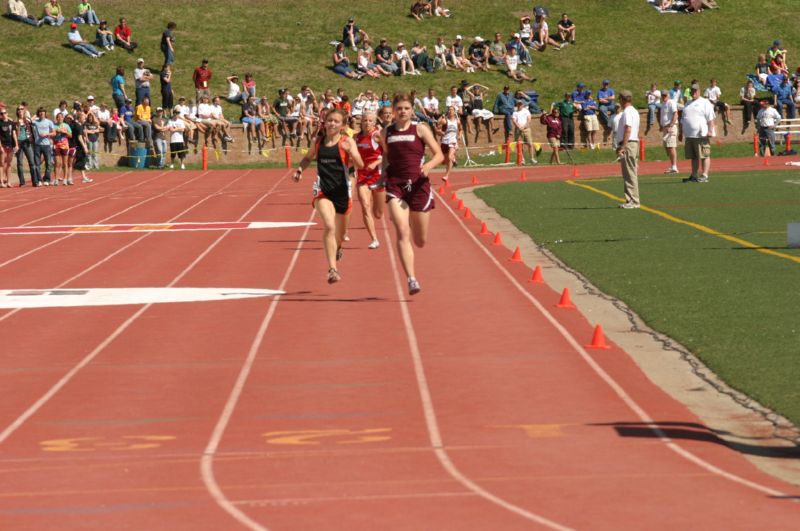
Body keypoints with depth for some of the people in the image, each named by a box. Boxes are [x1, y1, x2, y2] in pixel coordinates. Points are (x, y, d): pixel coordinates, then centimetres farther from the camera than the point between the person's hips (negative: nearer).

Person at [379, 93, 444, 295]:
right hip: (395, 185, 0)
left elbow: (439, 155, -1)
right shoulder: (386, 133, 9)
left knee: (420, 241, 7)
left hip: (418, 185, 0)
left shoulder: (420, 129, 2)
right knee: (402, 232, -19)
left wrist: (429, 165, -21)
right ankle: (412, 280, -22)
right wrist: (383, 176, 15)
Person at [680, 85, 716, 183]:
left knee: (704, 156, -7)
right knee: (693, 157, 10)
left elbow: (710, 118, -7)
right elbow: (683, 120, 27)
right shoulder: (687, 104, 21)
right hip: (689, 135, 7)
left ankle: (704, 176, -8)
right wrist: (681, 132, 22)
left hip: (702, 135, -7)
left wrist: (710, 131, -16)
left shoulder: (705, 103, 0)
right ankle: (694, 176, 14)